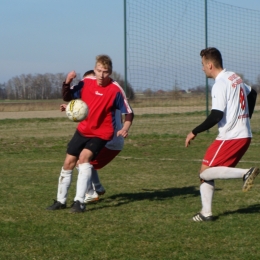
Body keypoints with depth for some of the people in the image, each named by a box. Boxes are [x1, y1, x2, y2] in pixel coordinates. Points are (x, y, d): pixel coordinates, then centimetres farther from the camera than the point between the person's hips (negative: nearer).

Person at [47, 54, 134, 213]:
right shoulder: (87, 83, -7)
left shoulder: (115, 90, -19)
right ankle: (61, 201, 27)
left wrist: (125, 128, -31)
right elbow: (67, 97, 3)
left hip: (101, 133, -5)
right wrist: (67, 82, -16)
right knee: (69, 162, 8)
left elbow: (129, 112, -13)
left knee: (84, 156, -29)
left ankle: (80, 202, -26)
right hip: (83, 130, 5)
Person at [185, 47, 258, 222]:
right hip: (245, 135, 9)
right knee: (207, 173, 11)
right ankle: (206, 213, 8)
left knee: (205, 172, -9)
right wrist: (245, 118, 35)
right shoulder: (235, 78, 13)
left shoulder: (220, 85, -15)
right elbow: (252, 94, 30)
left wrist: (195, 132, -11)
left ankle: (245, 173, -20)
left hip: (230, 137, -9)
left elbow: (216, 116, -22)